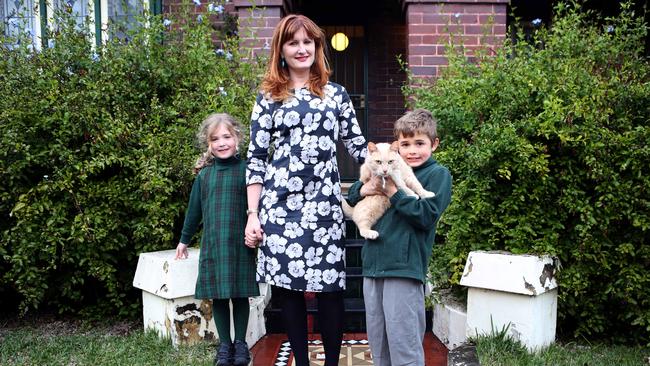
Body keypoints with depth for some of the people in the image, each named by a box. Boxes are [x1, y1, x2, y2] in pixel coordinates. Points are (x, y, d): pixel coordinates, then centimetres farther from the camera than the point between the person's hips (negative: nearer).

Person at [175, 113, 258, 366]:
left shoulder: (245, 169, -3)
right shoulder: (204, 174, 6)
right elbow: (194, 209, 14)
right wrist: (184, 239, 21)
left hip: (240, 244, -2)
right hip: (211, 245, 3)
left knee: (240, 295, 8)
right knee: (218, 297, 8)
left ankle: (240, 343, 23)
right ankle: (224, 345, 22)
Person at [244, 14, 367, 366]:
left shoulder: (336, 94, 12)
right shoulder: (268, 98, 8)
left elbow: (357, 145, 12)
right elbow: (256, 158, 5)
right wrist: (252, 214, 0)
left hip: (325, 203, 1)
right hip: (280, 203, 0)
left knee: (330, 285, 0)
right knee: (287, 284, 3)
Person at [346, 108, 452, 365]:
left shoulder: (438, 174, 0)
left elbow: (427, 215, -13)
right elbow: (352, 196, 20)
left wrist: (392, 192, -10)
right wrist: (365, 189, -2)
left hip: (405, 267, -6)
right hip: (373, 265, 6)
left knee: (403, 340, -3)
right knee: (377, 338, 15)